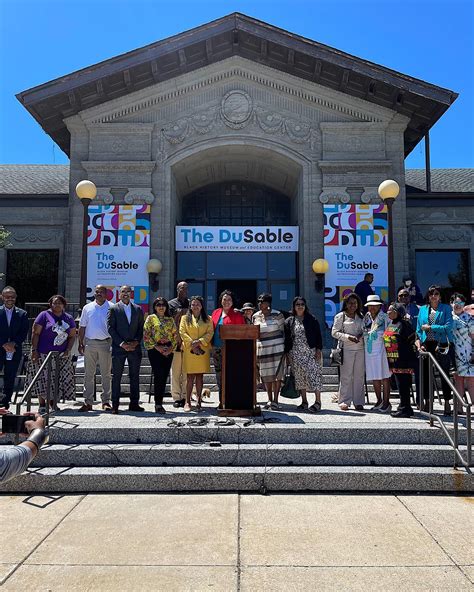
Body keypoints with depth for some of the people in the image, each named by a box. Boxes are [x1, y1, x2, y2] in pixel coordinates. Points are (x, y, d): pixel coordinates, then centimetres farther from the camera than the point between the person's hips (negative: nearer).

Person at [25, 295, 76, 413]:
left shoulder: (69, 318, 11)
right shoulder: (44, 315, 0)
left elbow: (72, 336, 12)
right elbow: (35, 334, -4)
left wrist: (68, 350, -1)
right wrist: (34, 350, -11)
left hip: (62, 356, 3)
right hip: (43, 354, -3)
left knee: (59, 380, 1)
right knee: (43, 378, -3)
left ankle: (53, 403, 14)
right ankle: (42, 404, 6)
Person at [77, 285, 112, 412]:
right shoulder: (87, 308, 9)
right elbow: (82, 327, 11)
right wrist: (81, 344, 5)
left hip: (106, 343, -2)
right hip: (89, 343, 2)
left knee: (106, 374, 4)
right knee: (88, 374, 5)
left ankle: (106, 402, 12)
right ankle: (88, 402, 12)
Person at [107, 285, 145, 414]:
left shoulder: (138, 309, 12)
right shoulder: (113, 309, 3)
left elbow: (141, 328, 10)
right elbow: (110, 328, -4)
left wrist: (136, 341, -5)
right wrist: (121, 343, -11)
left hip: (134, 347, 3)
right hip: (118, 347, -3)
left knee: (135, 377, 6)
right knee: (116, 377, 1)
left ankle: (134, 403, 14)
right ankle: (115, 405, 7)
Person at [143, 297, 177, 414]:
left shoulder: (170, 319, 14)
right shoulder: (150, 318, 5)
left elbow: (175, 335, 11)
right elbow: (146, 335, -3)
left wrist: (171, 347, -4)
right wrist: (156, 346, -10)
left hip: (168, 350, 4)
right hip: (155, 350, -4)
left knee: (164, 377, 3)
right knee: (159, 375, -12)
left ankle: (159, 403, 12)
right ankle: (158, 404, -6)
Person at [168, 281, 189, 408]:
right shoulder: (171, 304, 6)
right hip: (175, 342, -2)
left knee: (187, 372, 2)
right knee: (175, 371, 2)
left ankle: (185, 397, 8)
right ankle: (176, 397, 8)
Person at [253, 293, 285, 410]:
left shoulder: (277, 315, -4)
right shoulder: (256, 316, 9)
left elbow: (282, 331, 2)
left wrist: (283, 346, 0)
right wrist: (254, 350, 12)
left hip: (276, 348, -4)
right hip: (262, 349, 4)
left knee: (277, 374, -3)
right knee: (266, 376, 8)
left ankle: (275, 401, 3)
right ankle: (269, 400, 18)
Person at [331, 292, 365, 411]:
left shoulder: (361, 316, 16)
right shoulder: (340, 316, 1)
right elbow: (334, 332, -3)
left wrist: (361, 335, -1)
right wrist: (348, 337, -15)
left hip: (360, 349, 4)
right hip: (346, 349, -4)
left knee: (359, 376, 5)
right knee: (346, 376, -3)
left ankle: (358, 402, 12)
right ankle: (344, 401, 6)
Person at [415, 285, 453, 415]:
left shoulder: (446, 308, 3)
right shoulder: (423, 309, 13)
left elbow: (448, 326, -9)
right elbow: (419, 329, 13)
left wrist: (430, 327, -9)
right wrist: (419, 342, 0)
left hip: (441, 345, -3)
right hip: (426, 345, 3)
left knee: (444, 375, -1)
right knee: (425, 374, 6)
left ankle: (447, 403, 7)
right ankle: (427, 401, 17)